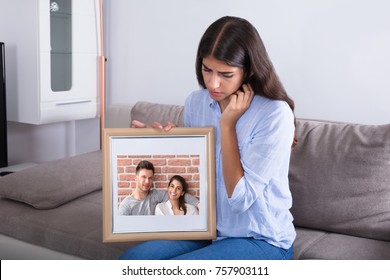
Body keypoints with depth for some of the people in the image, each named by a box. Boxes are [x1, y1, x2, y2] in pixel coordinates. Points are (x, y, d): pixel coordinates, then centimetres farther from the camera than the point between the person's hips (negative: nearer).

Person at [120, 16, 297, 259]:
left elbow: (240, 199, -21)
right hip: (210, 230, 6)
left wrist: (227, 124, -20)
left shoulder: (275, 114, -19)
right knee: (132, 259, -14)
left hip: (263, 240, -6)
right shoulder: (195, 103, -1)